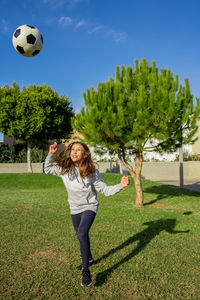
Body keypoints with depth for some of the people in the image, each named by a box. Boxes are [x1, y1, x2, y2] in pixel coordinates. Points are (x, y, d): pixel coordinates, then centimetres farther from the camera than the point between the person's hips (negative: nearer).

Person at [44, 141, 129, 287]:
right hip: (75, 209, 5)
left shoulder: (91, 171, -20)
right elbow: (47, 169, 4)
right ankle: (89, 260, 47)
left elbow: (105, 189, -16)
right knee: (81, 236, 20)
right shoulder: (64, 169, -11)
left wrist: (120, 186, -32)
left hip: (89, 207, -5)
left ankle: (86, 270, -11)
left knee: (82, 234, -27)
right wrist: (51, 154, -11)